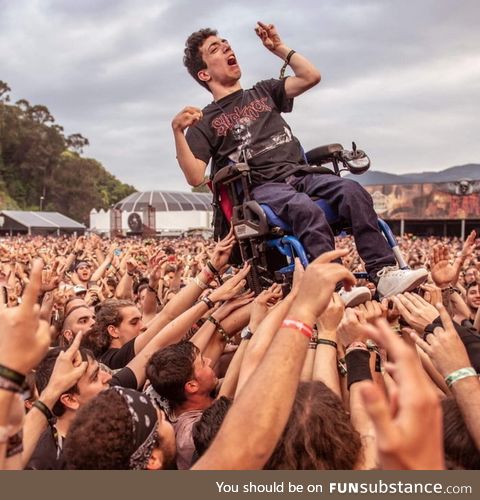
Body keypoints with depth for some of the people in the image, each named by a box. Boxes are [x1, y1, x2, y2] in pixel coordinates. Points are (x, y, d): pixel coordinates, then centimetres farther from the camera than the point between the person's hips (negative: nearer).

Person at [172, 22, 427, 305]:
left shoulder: (263, 92, 24)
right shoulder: (205, 122, 10)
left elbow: (311, 77, 16)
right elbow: (195, 178, -4)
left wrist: (279, 47, 19)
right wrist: (178, 131, -16)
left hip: (300, 176, 4)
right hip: (260, 189, -4)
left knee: (353, 192, -26)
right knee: (305, 209, -38)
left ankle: (385, 274, -33)